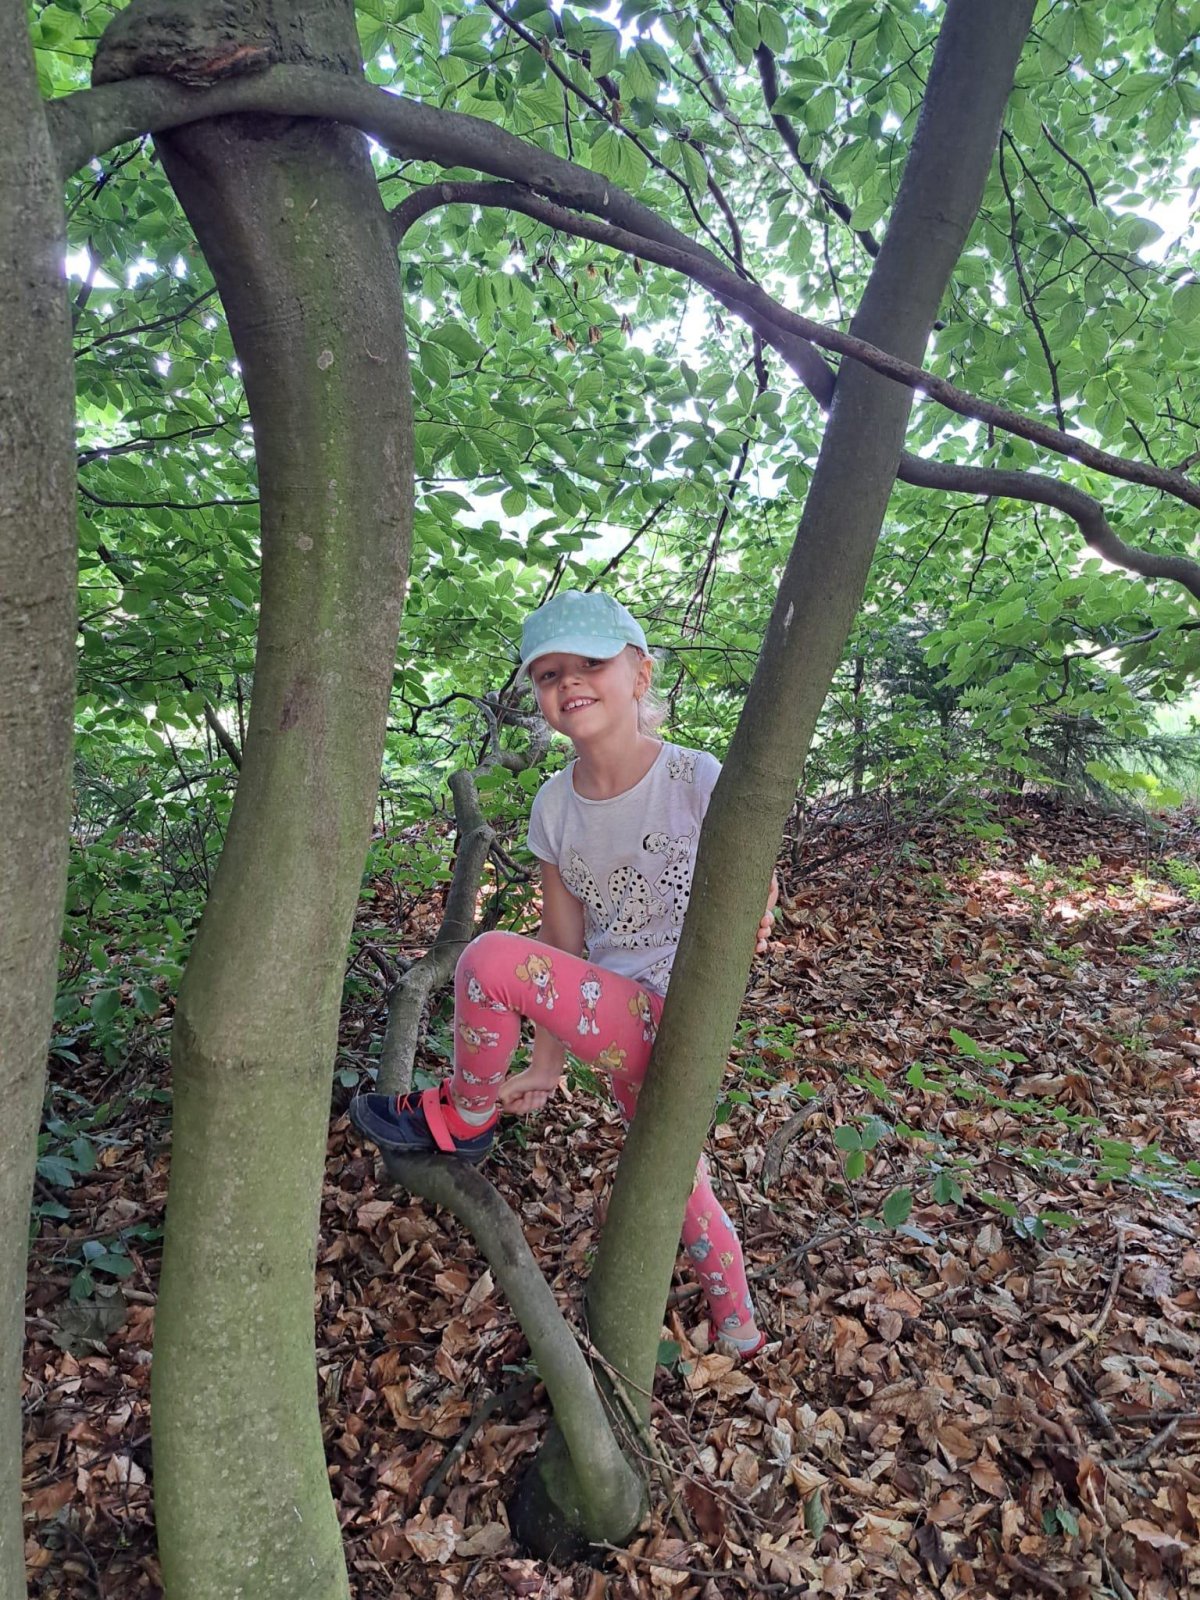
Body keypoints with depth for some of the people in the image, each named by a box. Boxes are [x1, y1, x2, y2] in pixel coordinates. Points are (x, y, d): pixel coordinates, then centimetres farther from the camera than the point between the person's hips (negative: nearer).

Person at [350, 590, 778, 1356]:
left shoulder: (695, 780, -16)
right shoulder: (555, 805, 0)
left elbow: (756, 892, -2)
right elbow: (564, 944, 3)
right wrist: (547, 1063, 3)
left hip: (670, 1022, -6)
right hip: (611, 1018, 7)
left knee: (492, 957, -21)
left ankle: (462, 1117, 8)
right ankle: (738, 1327, 50)